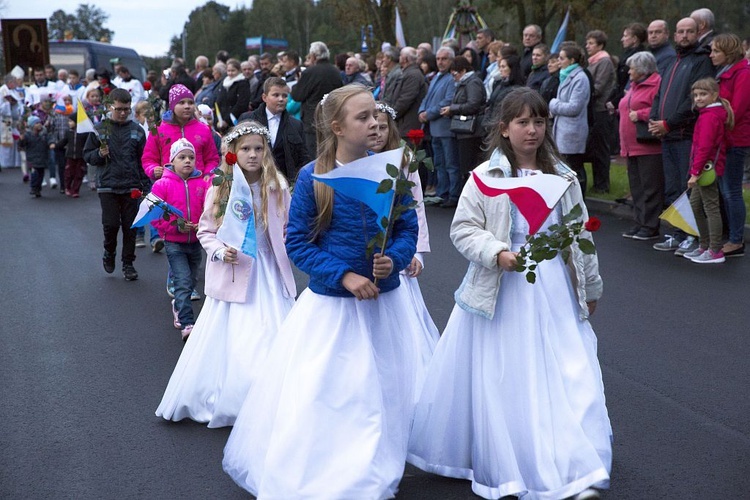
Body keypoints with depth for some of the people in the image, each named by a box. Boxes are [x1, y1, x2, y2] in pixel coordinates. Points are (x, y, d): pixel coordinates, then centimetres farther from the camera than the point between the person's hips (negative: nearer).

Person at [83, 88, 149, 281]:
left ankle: (128, 263, 16)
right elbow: (87, 155, 8)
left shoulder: (137, 130, 6)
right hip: (107, 186, -1)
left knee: (130, 226, 3)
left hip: (131, 187, 1)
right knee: (111, 224, -6)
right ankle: (109, 253, 22)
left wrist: (145, 184, 2)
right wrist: (99, 154, -12)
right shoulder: (99, 129, 2)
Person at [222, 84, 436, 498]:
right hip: (330, 305, -3)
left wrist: (394, 259, -17)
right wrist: (344, 276, -19)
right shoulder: (312, 177, -12)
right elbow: (297, 242, -9)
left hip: (386, 302, 3)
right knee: (320, 399, 6)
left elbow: (408, 229, 4)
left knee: (392, 393, 14)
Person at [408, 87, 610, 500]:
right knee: (502, 380, 2)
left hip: (555, 288, 3)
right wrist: (498, 254, -20)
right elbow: (463, 228, -4)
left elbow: (580, 234, 15)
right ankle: (501, 467, 19)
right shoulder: (485, 176, -3)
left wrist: (590, 287, 20)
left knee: (566, 378, 0)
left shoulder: (563, 177, 8)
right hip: (502, 289, -3)